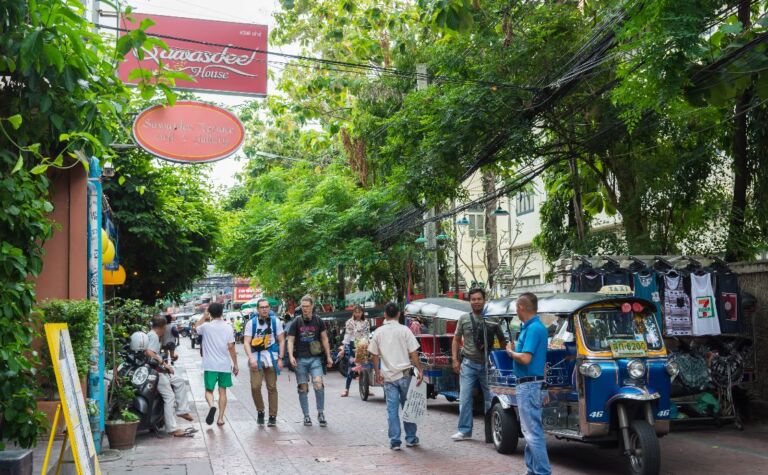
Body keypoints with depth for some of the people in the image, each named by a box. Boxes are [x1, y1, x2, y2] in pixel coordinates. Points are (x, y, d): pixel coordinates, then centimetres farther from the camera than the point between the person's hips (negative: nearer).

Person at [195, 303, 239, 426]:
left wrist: (204, 316, 22)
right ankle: (220, 418, 9)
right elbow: (231, 347, -5)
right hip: (225, 365, 1)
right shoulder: (228, 327, -4)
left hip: (210, 365, -1)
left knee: (209, 390, 8)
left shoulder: (206, 326, -5)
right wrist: (235, 364, 1)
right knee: (222, 391, 11)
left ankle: (211, 406, -22)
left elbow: (197, 328, 20)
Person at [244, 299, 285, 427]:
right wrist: (251, 358, -16)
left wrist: (280, 358, -3)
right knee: (255, 387, -10)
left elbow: (281, 340, 5)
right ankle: (260, 411, 13)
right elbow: (246, 342, -2)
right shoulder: (251, 323, 2)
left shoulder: (275, 321, 3)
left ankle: (273, 417, 12)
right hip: (256, 359, 0)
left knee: (272, 388, 3)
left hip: (271, 358, 0)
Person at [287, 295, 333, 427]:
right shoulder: (296, 323, 4)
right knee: (303, 388, 3)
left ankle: (321, 413, -2)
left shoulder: (318, 321, 7)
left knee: (318, 384, -15)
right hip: (300, 359, 1)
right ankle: (306, 416, 14)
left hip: (315, 358, 0)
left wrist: (328, 356, 9)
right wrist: (291, 356, -13)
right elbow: (290, 341, 2)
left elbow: (324, 339, 12)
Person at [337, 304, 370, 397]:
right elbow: (347, 335, 1)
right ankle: (347, 389, 1)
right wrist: (343, 347, -5)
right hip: (352, 346, -2)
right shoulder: (349, 322, 4)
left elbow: (368, 335, 7)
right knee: (351, 367, -4)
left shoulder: (365, 322, 9)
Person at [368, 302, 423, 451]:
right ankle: (411, 438, 18)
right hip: (405, 374, -1)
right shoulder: (404, 330, -6)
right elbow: (413, 353, -9)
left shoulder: (378, 332, 2)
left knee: (392, 409, 5)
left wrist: (377, 372, 18)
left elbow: (374, 354, 8)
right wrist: (420, 370, -4)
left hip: (388, 376, 2)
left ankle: (394, 441, 4)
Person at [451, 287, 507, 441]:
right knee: (465, 398, -1)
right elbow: (456, 340, 11)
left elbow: (502, 340, 11)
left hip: (488, 365, 0)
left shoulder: (492, 320, 3)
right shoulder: (464, 319, 6)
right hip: (468, 364, 1)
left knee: (490, 398, 6)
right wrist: (455, 359, 2)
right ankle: (464, 430, 7)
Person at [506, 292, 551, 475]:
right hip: (530, 385, 11)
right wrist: (514, 349, 6)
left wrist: (510, 352, -9)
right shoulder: (534, 326, 13)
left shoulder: (533, 328, -18)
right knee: (532, 430, 16)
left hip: (529, 385, -11)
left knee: (533, 432, -8)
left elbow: (525, 358, -24)